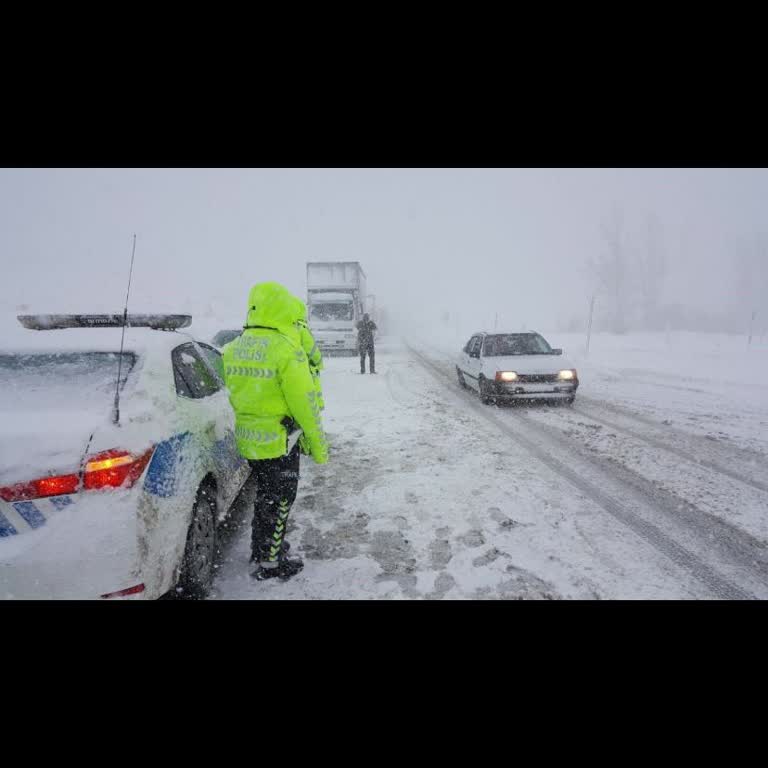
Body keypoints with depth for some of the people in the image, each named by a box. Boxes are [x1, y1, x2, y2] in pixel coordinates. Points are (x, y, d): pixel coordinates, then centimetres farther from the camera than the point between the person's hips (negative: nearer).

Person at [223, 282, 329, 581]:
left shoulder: (233, 349, 4)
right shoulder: (286, 350, -19)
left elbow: (233, 394, 10)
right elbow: (305, 403, -19)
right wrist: (319, 444, -11)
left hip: (246, 438, 7)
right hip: (279, 440, -7)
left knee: (264, 495, 25)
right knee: (278, 500, 10)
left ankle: (260, 546, 40)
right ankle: (269, 562, 22)